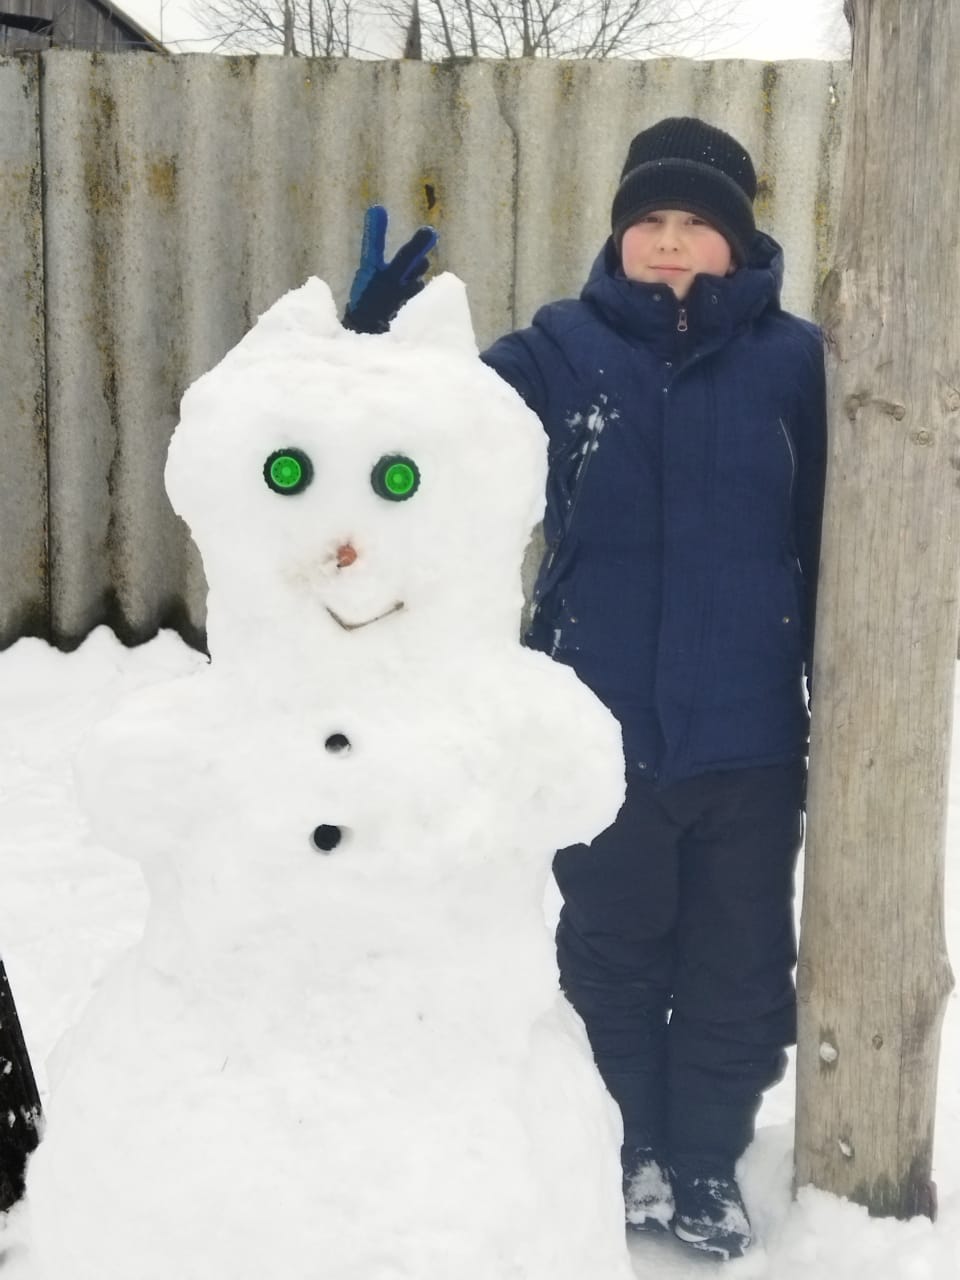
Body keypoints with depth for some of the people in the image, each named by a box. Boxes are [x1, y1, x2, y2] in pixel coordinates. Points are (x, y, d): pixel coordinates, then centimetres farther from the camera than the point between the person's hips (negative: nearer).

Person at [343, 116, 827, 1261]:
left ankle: (706, 1162, 34)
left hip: (749, 739, 0)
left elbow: (830, 544, 0)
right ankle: (626, 1150, 37)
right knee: (609, 955, 16)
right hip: (603, 733, 0)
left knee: (738, 965, 13)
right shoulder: (562, 349, -1)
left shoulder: (794, 360, -3)